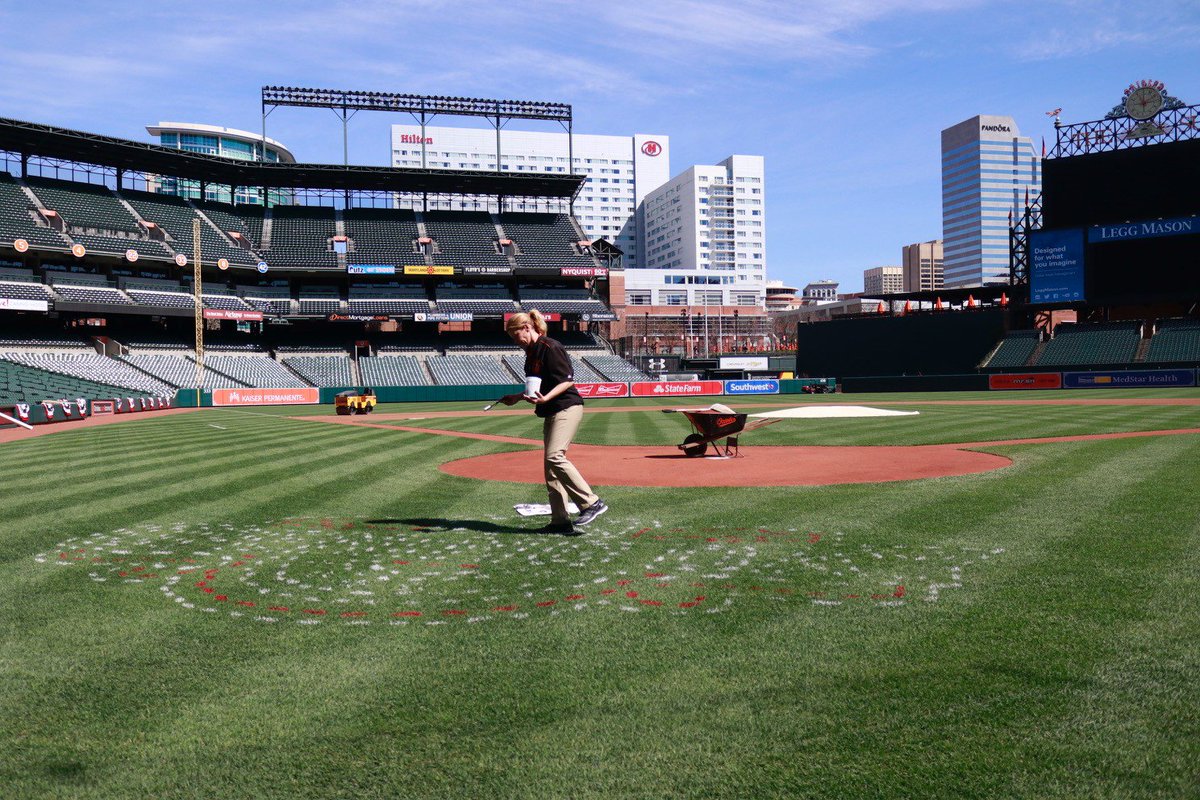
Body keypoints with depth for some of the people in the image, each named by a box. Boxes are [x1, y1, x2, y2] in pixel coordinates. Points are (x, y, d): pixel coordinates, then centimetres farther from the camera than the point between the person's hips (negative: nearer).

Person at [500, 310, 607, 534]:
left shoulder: (550, 348, -12)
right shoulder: (531, 353, 16)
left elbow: (568, 380, -17)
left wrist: (545, 398, -29)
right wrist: (517, 398, 24)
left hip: (567, 408, -10)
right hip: (551, 413, 10)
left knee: (554, 456, -23)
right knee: (551, 464, 7)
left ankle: (592, 503, -19)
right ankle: (560, 521, 10)